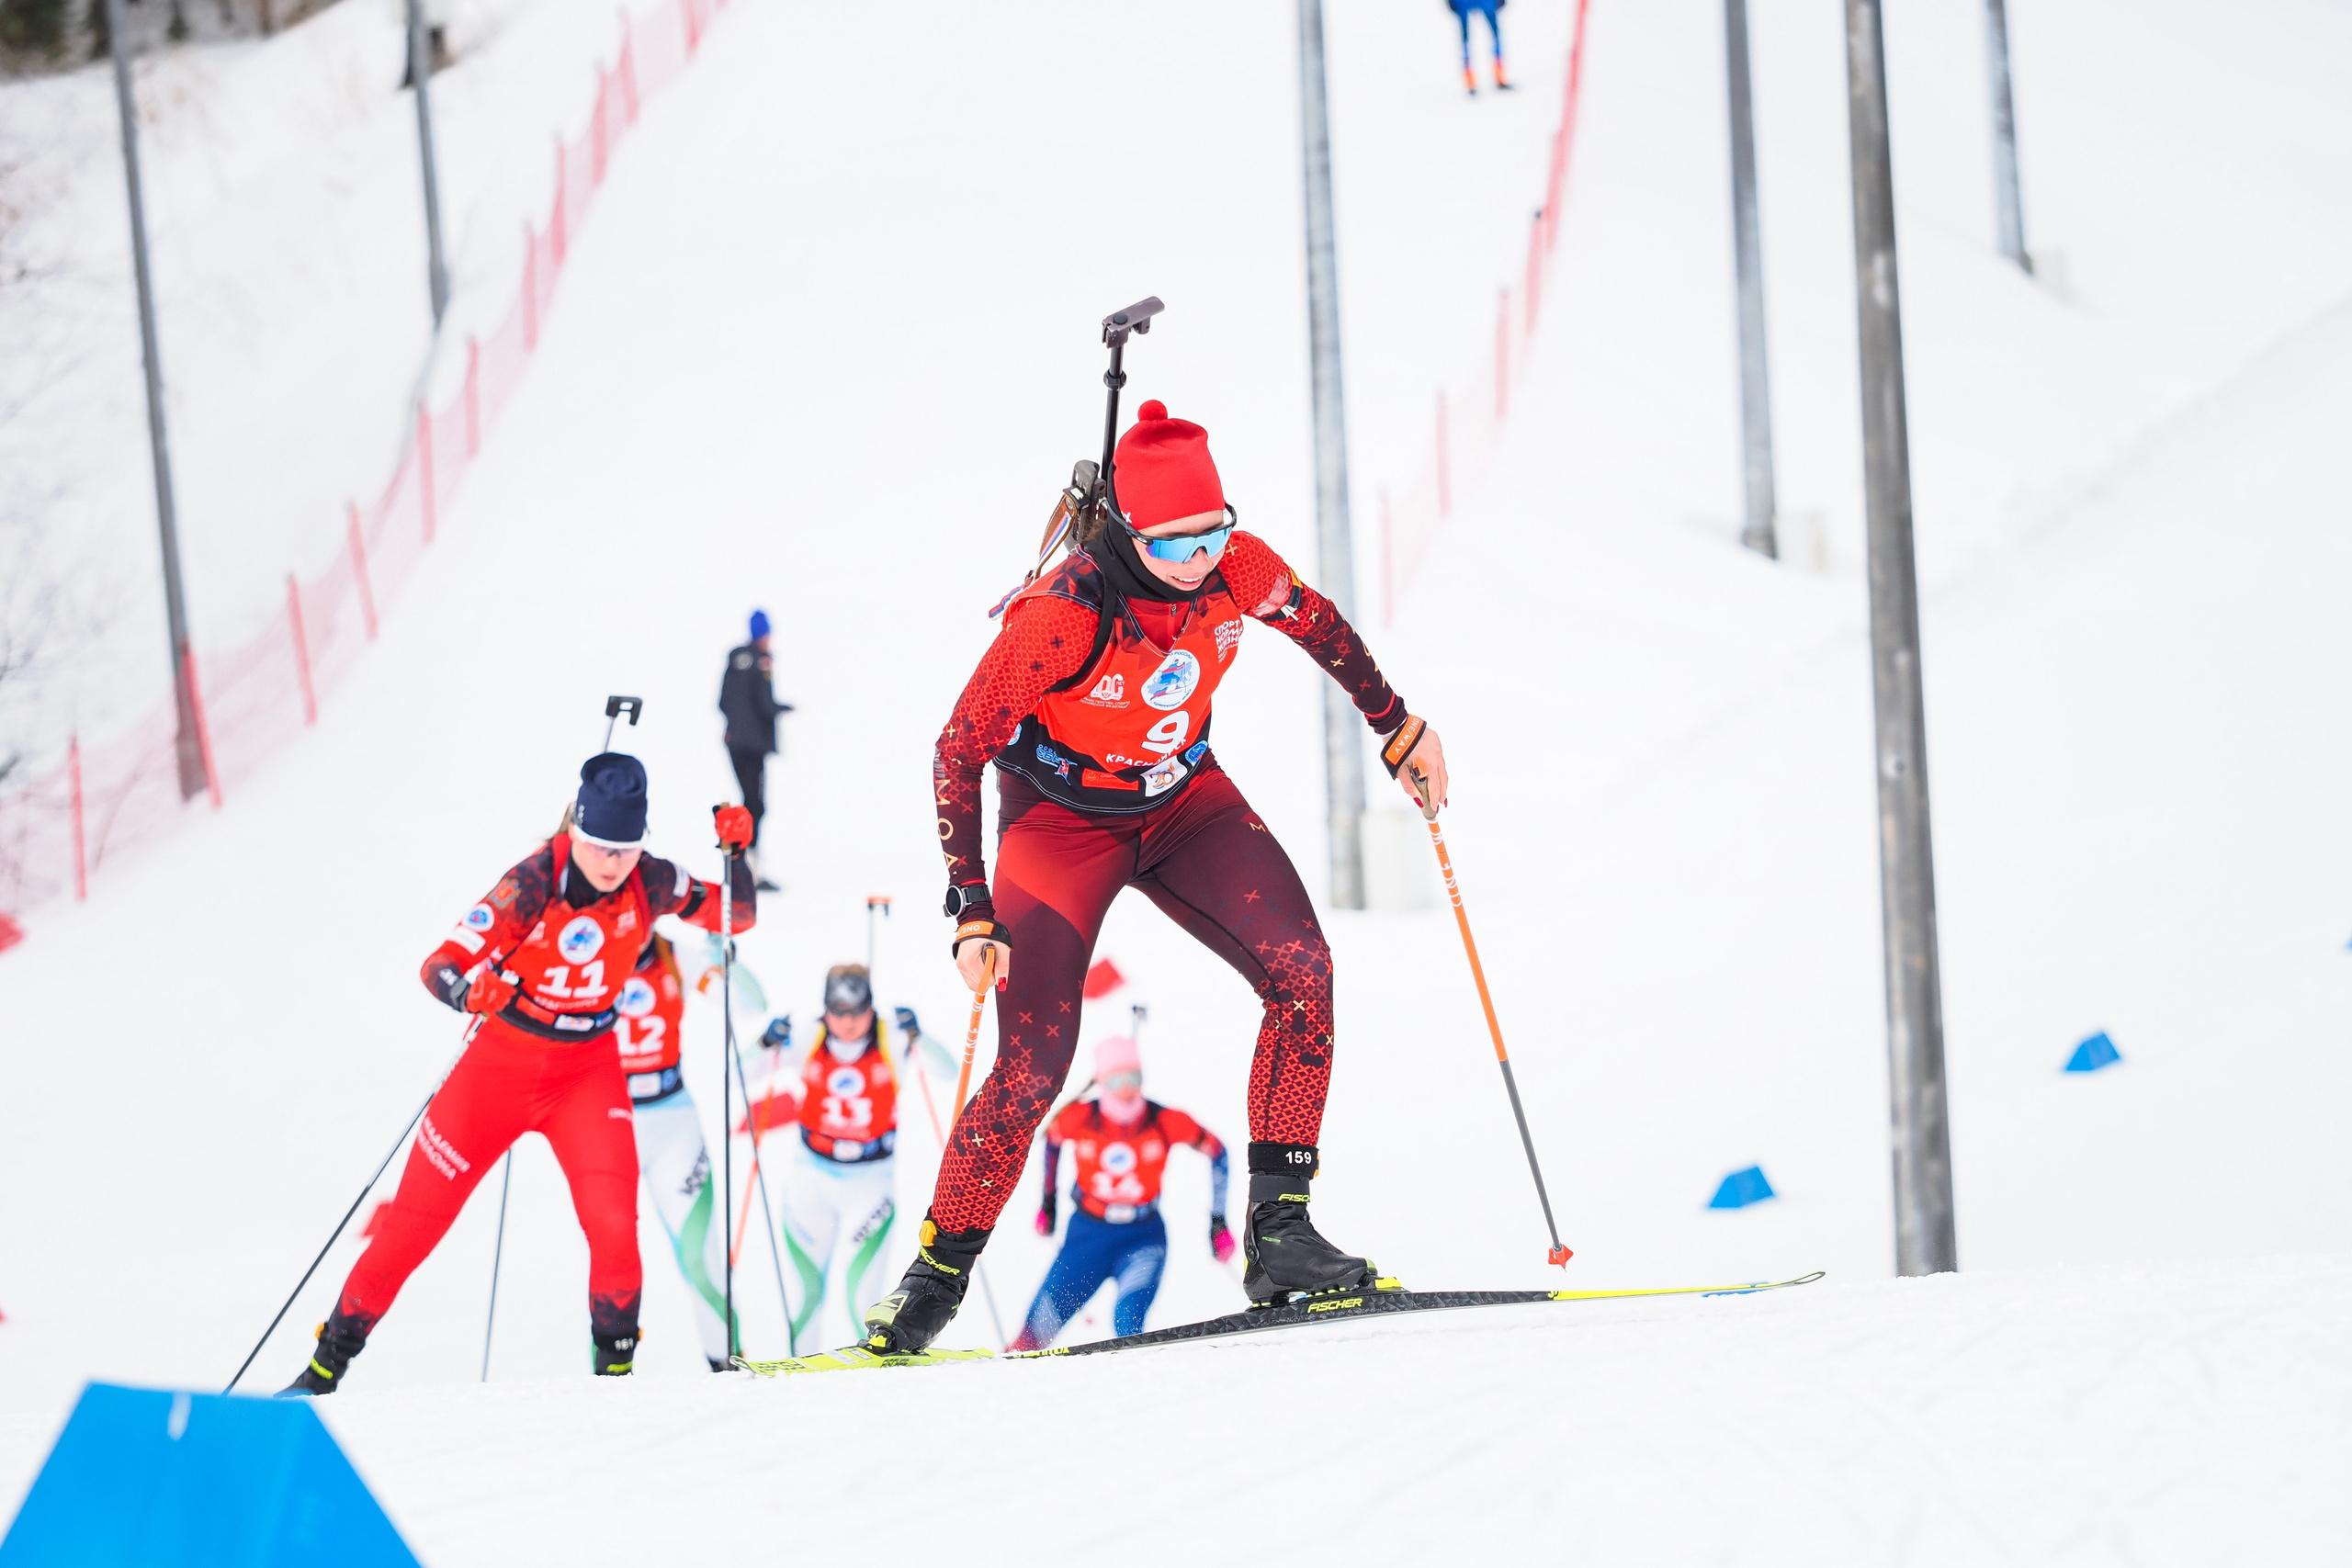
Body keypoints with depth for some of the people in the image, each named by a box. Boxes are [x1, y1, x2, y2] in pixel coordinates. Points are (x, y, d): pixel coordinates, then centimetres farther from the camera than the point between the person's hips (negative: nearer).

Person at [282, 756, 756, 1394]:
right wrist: (469, 990, -50)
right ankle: (330, 1360, 15)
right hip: (501, 1060, -2)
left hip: (589, 1068, 2)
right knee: (415, 1218, 1)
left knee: (612, 1216, -22)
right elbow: (441, 965, -26)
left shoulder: (648, 884, -13)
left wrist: (735, 851, -18)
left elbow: (733, 915, 1)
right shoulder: (532, 885, -23)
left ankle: (615, 1361, -2)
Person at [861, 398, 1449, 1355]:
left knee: (1301, 971, -20)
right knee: (1032, 1071, -12)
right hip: (1060, 821, -4)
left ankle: (1278, 1234, -15)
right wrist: (972, 910, -27)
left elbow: (1315, 623, 6)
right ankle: (935, 1281, 9)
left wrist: (1396, 725, 14)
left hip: (1184, 800, 4)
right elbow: (958, 755, -23)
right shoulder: (1062, 617, -32)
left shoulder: (1236, 568, -19)